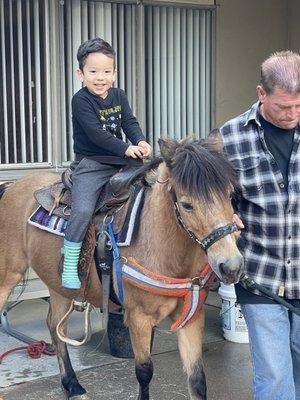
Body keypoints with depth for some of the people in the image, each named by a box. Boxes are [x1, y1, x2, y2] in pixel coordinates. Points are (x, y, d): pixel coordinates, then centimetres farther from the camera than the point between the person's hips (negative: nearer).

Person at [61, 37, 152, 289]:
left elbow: (130, 122, 1)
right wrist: (126, 148, -27)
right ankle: (69, 266, -11)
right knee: (82, 210, -21)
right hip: (90, 164, -7)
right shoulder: (81, 100, -10)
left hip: (120, 161, 7)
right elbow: (95, 133, -19)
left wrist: (140, 141, -20)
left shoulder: (119, 96, 10)